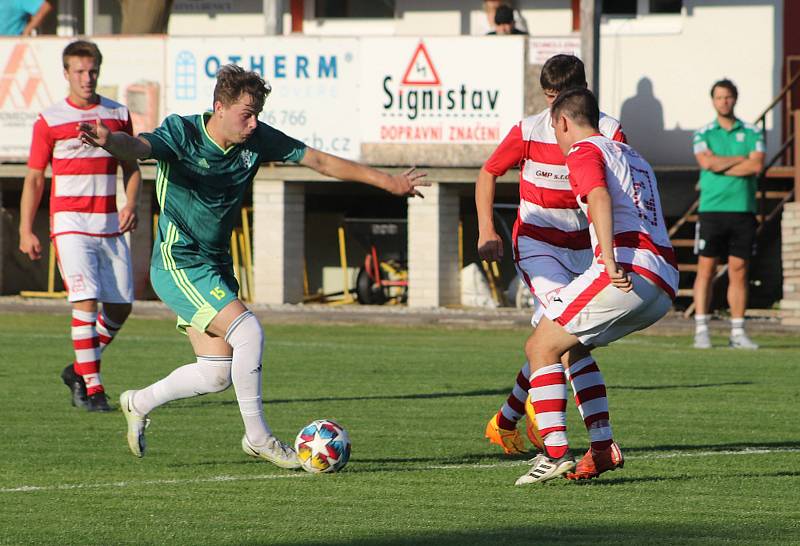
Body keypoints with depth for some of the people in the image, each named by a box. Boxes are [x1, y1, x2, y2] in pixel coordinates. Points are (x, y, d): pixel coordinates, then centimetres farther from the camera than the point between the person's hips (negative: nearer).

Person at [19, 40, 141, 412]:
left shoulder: (119, 115, 9)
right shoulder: (50, 121, 0)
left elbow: (131, 168, 16)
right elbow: (33, 178, 4)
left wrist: (130, 204, -3)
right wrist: (26, 231, -2)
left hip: (109, 225, 4)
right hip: (70, 223, -4)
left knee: (121, 306, 3)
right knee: (85, 301, -16)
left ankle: (79, 370, 23)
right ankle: (93, 388, -12)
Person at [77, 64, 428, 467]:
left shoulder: (257, 139, -3)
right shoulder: (181, 134, -18)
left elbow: (319, 161, 6)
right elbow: (137, 148, -37)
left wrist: (388, 182, 9)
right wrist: (109, 141, -62)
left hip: (216, 267, 7)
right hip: (179, 264, -7)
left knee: (216, 375, 7)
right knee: (247, 330, -21)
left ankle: (139, 403, 30)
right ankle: (257, 437, -10)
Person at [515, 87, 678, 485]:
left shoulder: (584, 151, 4)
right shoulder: (634, 157, 30)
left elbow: (600, 198, -16)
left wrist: (611, 264, -27)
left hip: (628, 271, -8)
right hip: (665, 287, 8)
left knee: (541, 347, -2)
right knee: (570, 347, 23)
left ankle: (555, 452, -16)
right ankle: (603, 448, 13)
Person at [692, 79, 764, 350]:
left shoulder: (752, 133, 8)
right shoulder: (703, 134, 7)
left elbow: (757, 165, -8)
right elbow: (707, 161, -12)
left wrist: (720, 166, -9)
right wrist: (741, 159, -5)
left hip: (743, 209, 1)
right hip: (712, 209, -1)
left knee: (739, 272, 2)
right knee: (706, 270, -4)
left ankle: (738, 332, 6)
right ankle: (701, 330, -3)